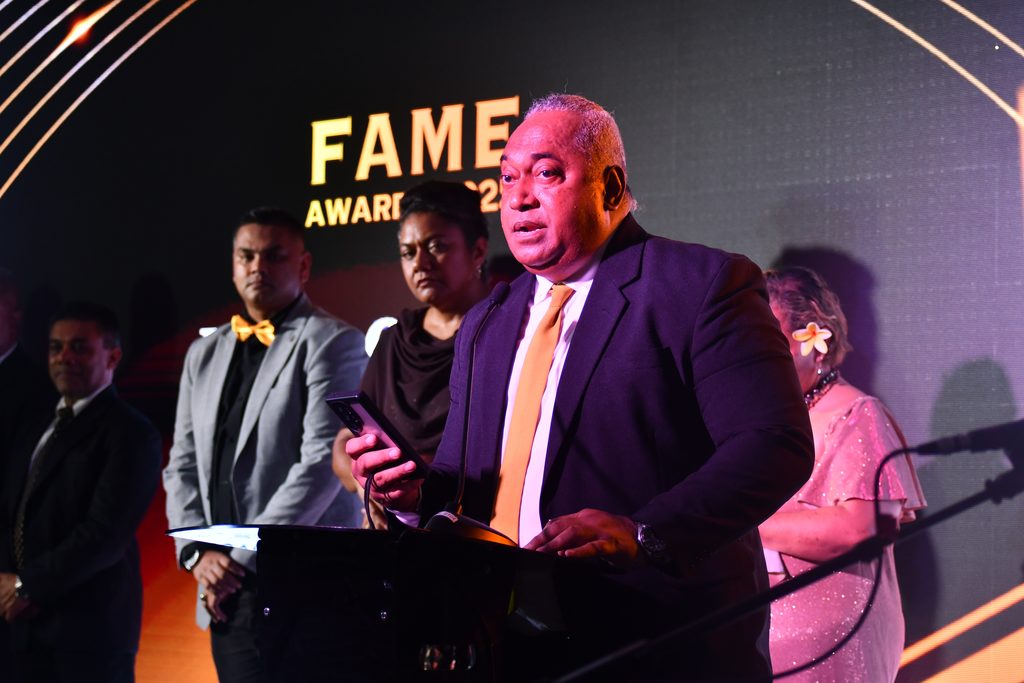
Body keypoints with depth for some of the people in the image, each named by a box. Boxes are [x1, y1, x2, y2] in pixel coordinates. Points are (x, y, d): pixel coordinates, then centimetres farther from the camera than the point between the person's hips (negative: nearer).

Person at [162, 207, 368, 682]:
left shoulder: (331, 343, -4)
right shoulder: (205, 354, 18)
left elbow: (324, 462, -13)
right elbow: (183, 465, 17)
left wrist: (244, 555, -13)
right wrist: (197, 552, 1)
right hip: (226, 589, 6)